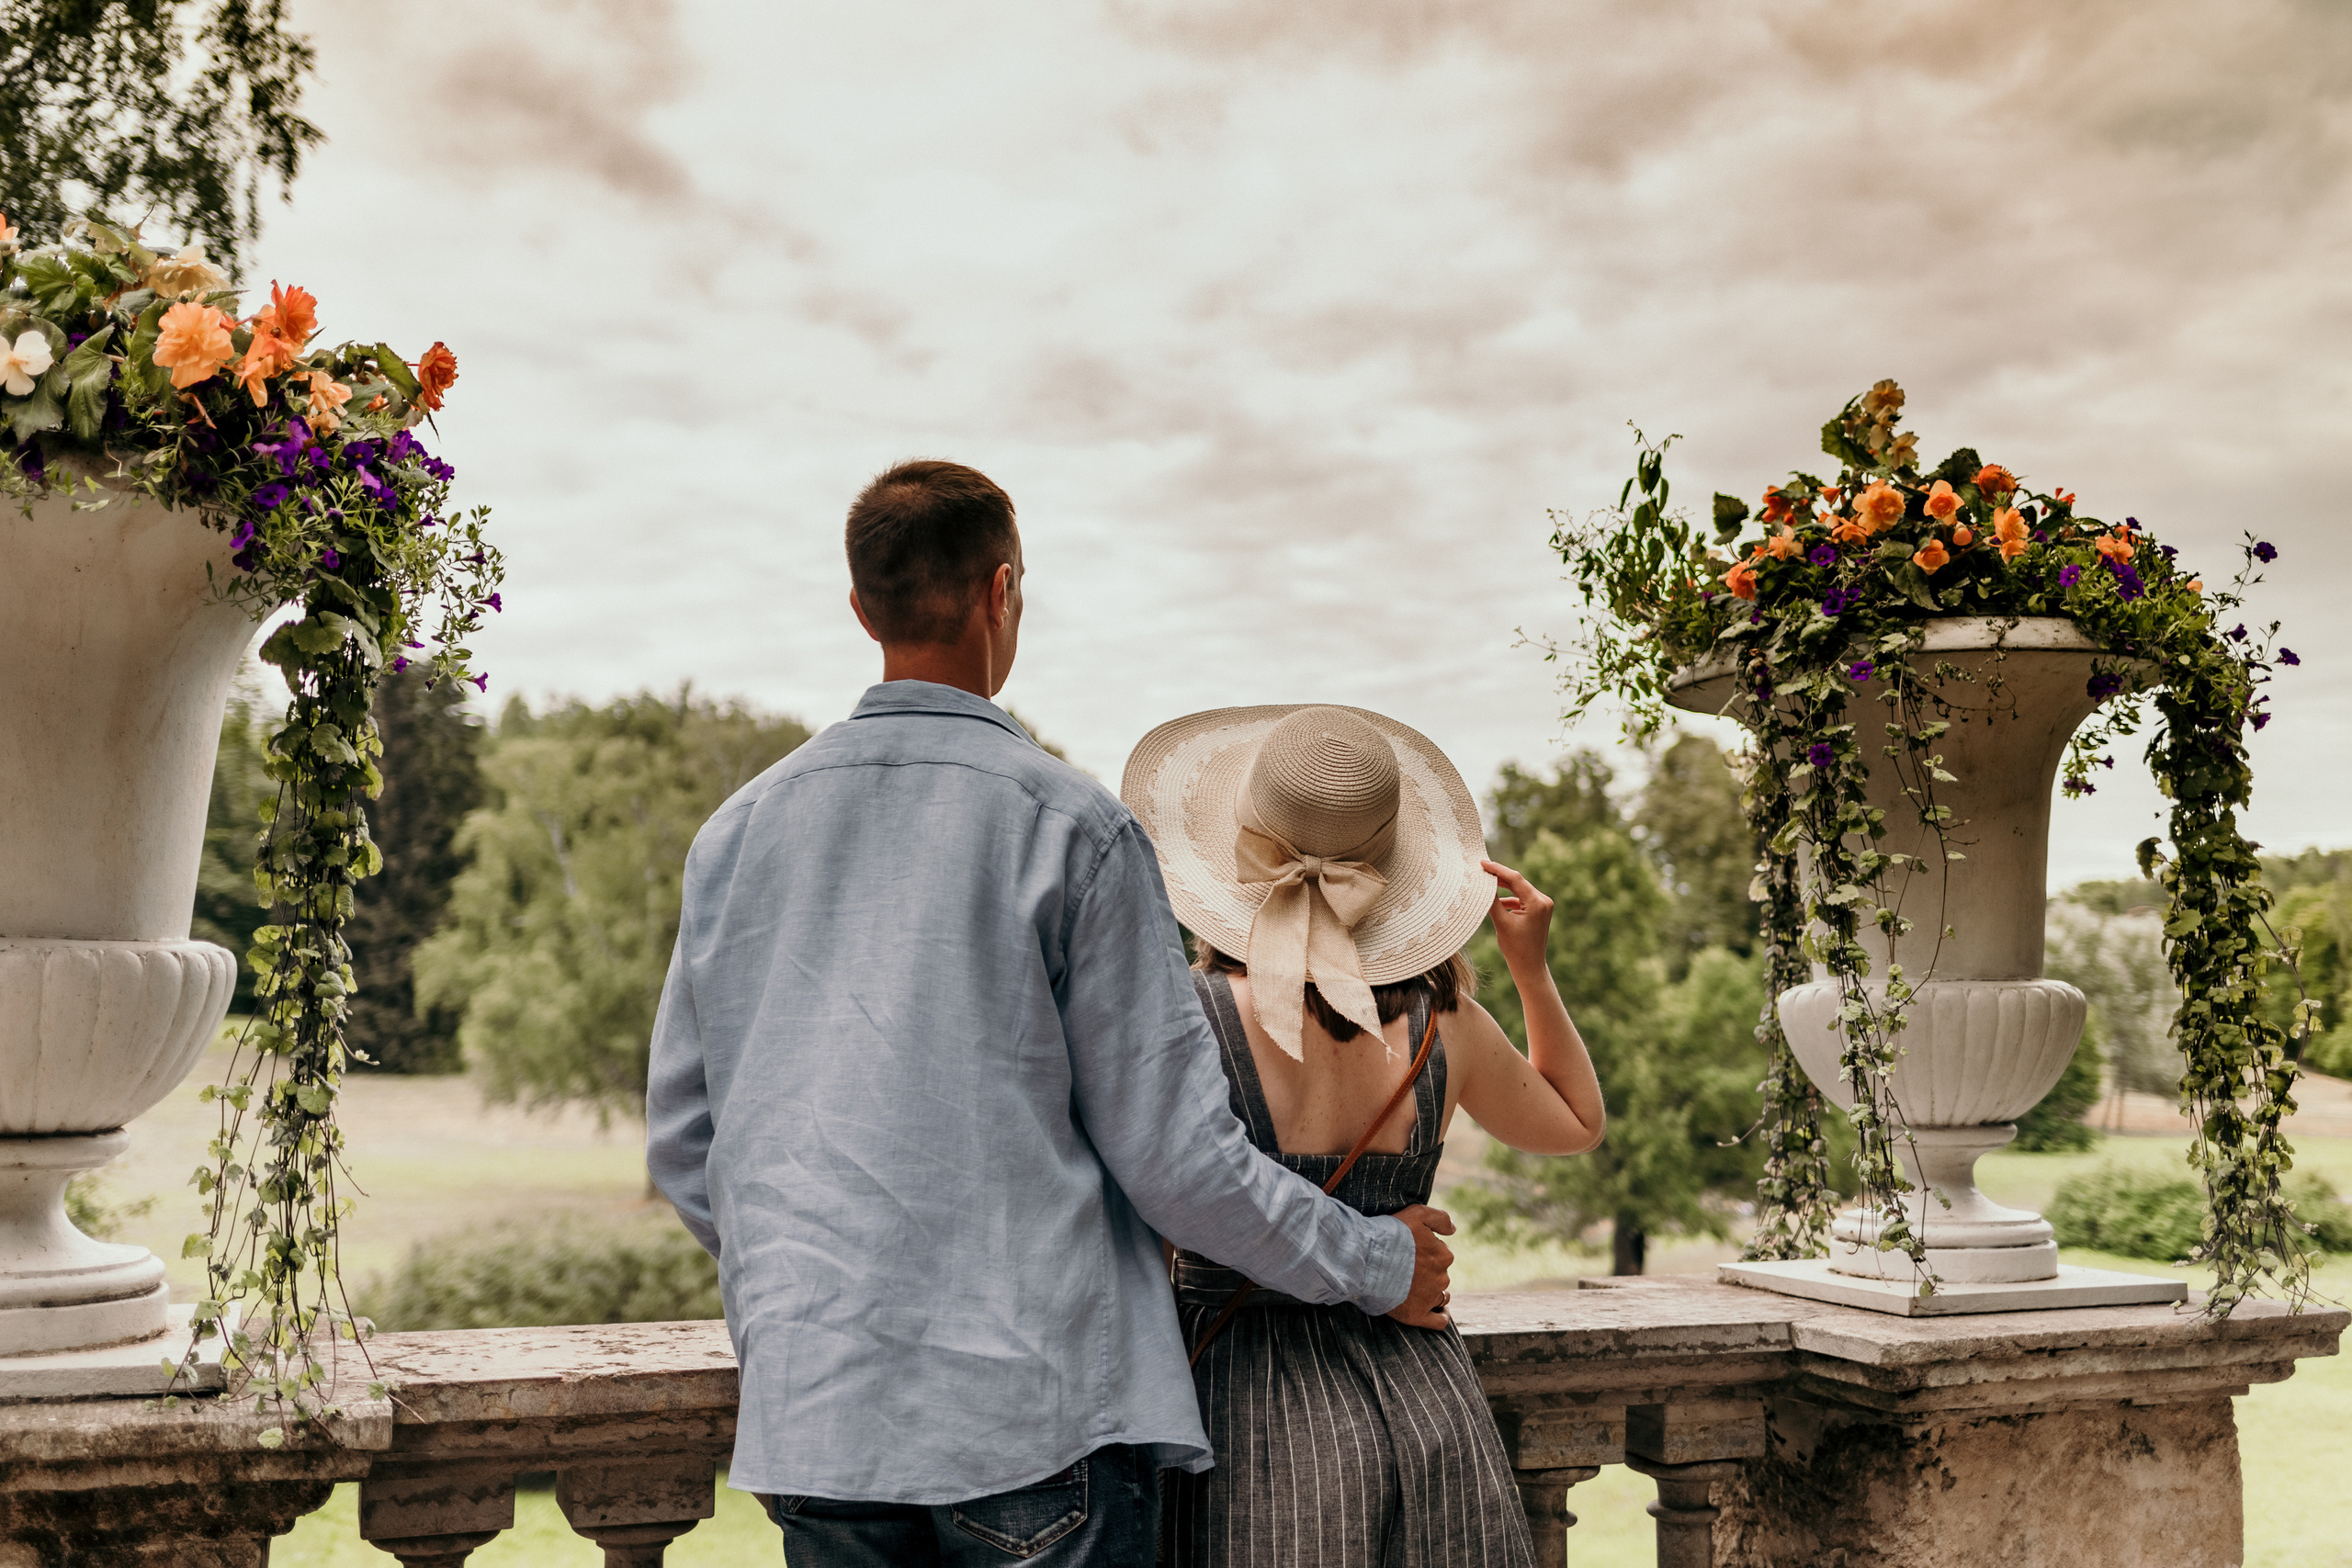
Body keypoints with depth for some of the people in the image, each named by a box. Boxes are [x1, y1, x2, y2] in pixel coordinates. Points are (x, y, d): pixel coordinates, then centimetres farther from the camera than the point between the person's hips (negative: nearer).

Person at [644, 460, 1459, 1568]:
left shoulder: (736, 832, 7)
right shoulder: (1070, 824, -8)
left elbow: (681, 1144, 13)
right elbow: (1172, 1152, -7)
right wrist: (1377, 1265, 7)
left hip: (814, 1412, 5)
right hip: (1035, 1411, -4)